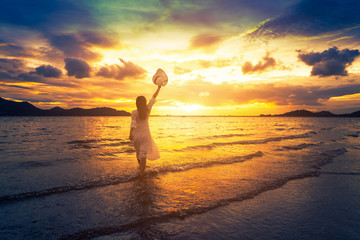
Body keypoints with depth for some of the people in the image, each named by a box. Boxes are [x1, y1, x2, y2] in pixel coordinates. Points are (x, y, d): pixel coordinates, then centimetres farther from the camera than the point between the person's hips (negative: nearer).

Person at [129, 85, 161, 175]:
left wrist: (131, 134, -38)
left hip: (136, 136, 1)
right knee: (143, 154, -2)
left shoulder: (134, 113, -13)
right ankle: (141, 172, -10)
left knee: (138, 152, 22)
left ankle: (140, 167, 45)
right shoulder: (148, 110, -8)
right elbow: (153, 98, 1)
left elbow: (133, 124, -27)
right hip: (145, 135, -1)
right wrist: (159, 88, 11)